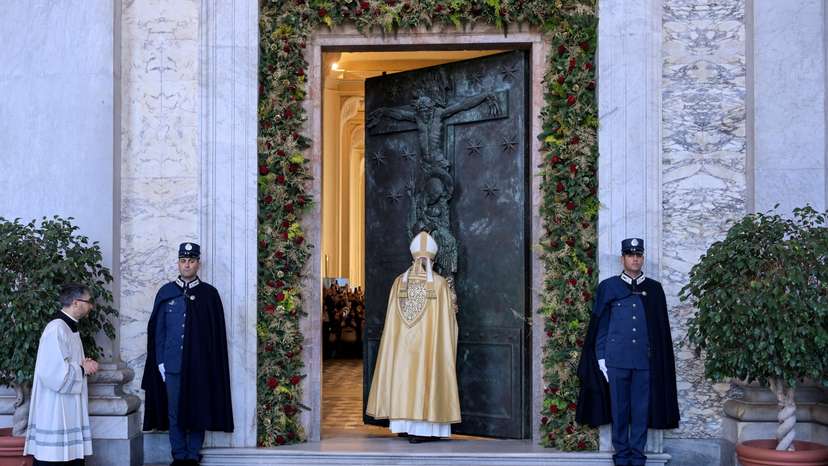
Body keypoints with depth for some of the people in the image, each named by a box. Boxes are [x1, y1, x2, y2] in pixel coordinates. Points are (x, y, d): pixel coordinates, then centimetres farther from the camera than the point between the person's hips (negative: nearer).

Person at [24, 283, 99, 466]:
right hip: (55, 415, -10)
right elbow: (54, 373, -24)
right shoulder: (56, 329, -17)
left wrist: (84, 365, 5)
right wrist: (82, 369, -10)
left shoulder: (70, 328, 14)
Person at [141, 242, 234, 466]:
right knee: (174, 414, 6)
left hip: (200, 366, -1)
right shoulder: (166, 292, 7)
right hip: (172, 365, 1)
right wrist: (160, 363, 1)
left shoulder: (209, 294, 2)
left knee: (198, 412, 4)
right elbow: (157, 331, 7)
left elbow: (217, 333, 1)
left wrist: (212, 365, -4)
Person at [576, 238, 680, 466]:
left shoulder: (654, 289, 8)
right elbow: (600, 327, 5)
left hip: (645, 361, 1)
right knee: (619, 410, 4)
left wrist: (659, 360, 5)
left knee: (641, 410, 4)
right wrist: (601, 360, 0)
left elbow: (662, 330, 10)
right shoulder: (608, 287, 5)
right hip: (617, 360, -1)